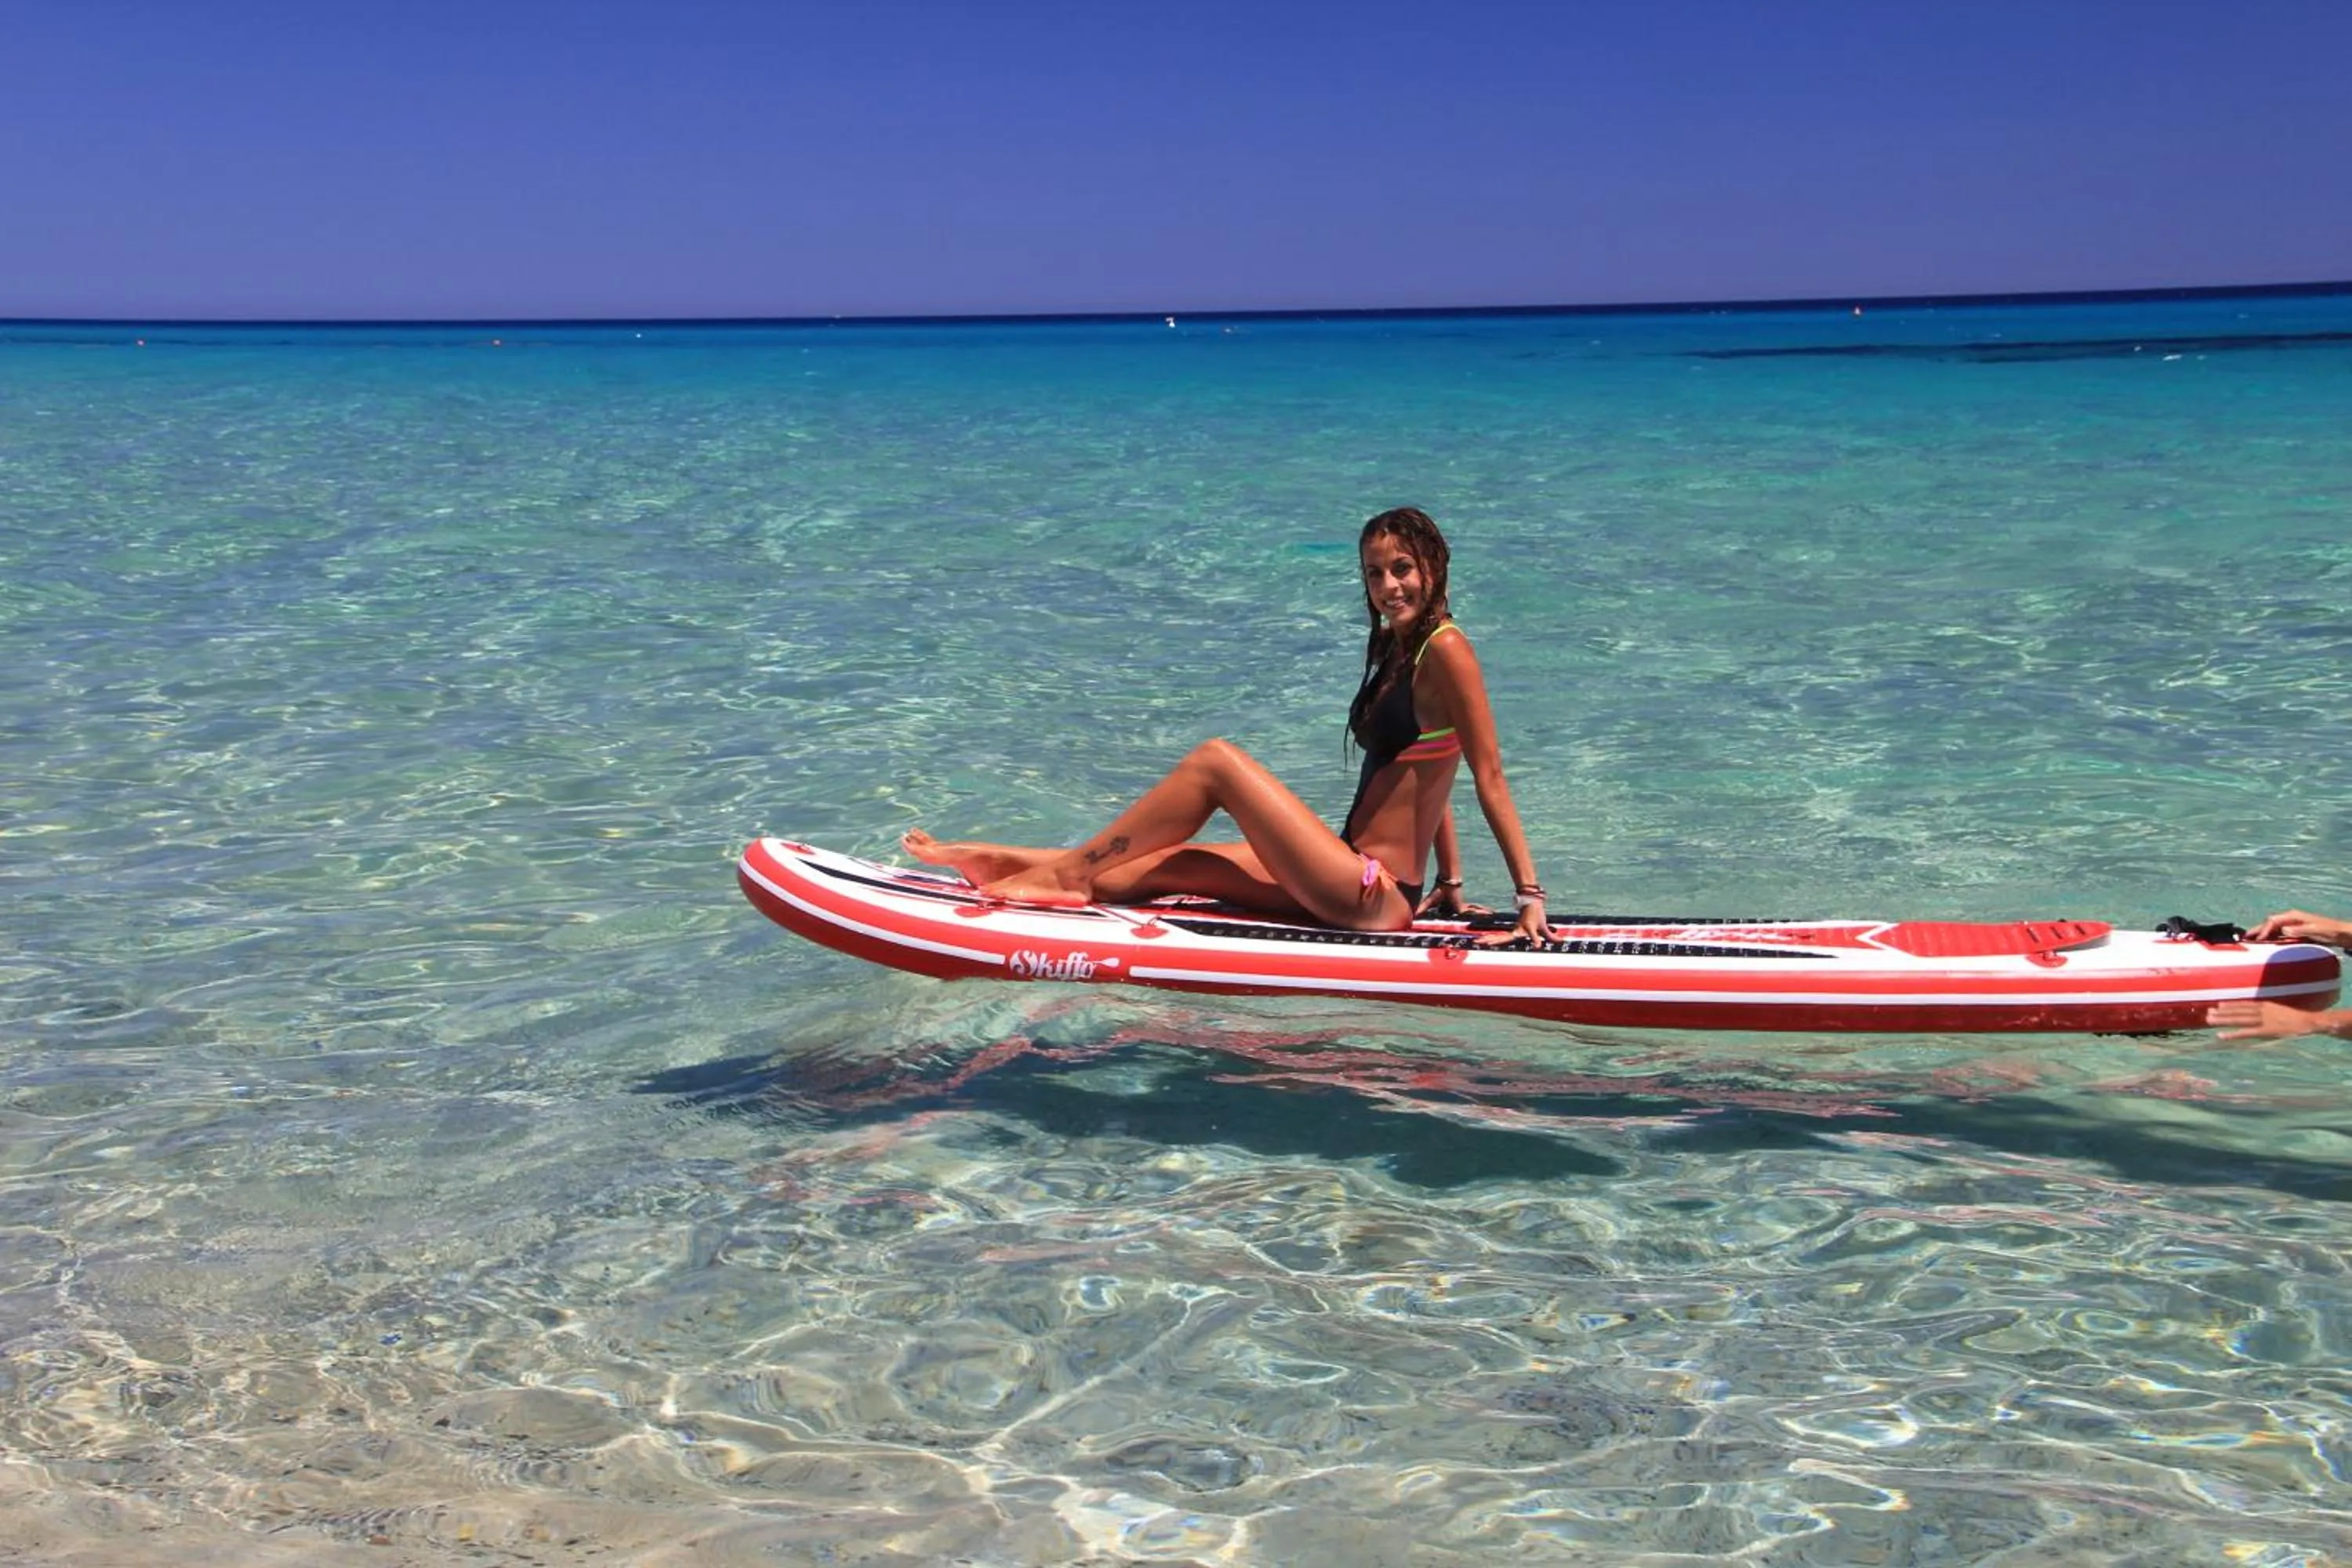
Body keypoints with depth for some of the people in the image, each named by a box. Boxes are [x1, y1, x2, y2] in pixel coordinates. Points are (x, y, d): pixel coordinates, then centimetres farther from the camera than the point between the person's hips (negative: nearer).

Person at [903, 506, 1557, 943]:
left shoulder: (1444, 647, -11)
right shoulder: (1394, 647, 16)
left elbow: (1489, 776, -14)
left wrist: (1529, 894, -15)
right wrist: (1451, 884, 19)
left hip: (1374, 896, -9)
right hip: (1354, 882, 9)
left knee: (1217, 759, -13)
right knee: (1162, 868, 6)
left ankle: (1066, 871, -5)